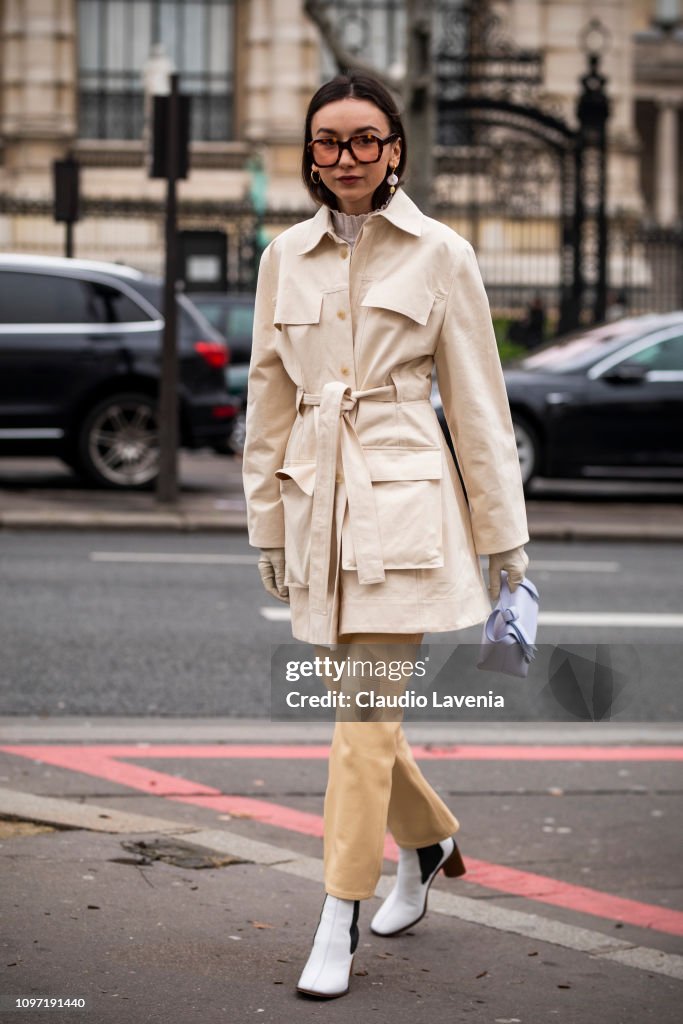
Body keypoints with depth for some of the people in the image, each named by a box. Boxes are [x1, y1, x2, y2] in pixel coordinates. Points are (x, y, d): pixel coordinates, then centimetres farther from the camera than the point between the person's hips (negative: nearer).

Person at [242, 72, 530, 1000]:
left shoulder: (440, 254, -2)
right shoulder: (285, 257, 8)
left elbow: (478, 400, 1)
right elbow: (269, 398, 14)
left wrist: (504, 532, 2)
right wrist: (268, 519, 13)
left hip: (402, 499, -4)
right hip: (317, 498, 4)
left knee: (369, 712, -7)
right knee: (355, 705, 12)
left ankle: (339, 921, -1)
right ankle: (430, 838, 39)